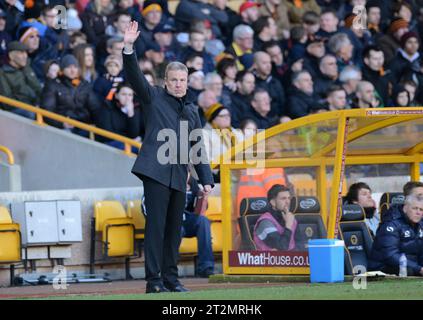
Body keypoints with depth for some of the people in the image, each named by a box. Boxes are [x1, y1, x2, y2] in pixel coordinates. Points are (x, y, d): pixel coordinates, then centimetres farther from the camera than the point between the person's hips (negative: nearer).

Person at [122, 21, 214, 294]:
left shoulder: (192, 111, 20)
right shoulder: (154, 97, 7)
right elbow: (135, 76, -8)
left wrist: (206, 179, 13)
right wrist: (129, 48, -23)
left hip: (179, 177, 6)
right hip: (156, 171, -6)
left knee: (174, 229, 8)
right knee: (156, 225, -9)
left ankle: (171, 279, 14)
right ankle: (153, 281, -10)